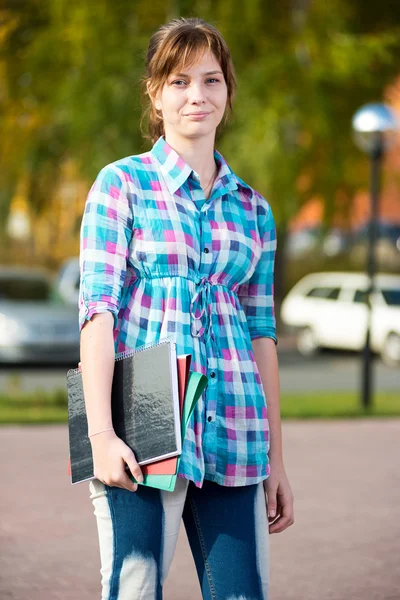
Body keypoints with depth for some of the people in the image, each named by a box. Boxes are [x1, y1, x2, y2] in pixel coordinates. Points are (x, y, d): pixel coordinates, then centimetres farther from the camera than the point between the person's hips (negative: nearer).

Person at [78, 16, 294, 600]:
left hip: (233, 440, 4)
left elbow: (262, 333, 16)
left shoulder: (252, 208, 15)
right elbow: (97, 309, -6)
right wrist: (100, 432, -16)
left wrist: (276, 460, 14)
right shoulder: (122, 185, 3)